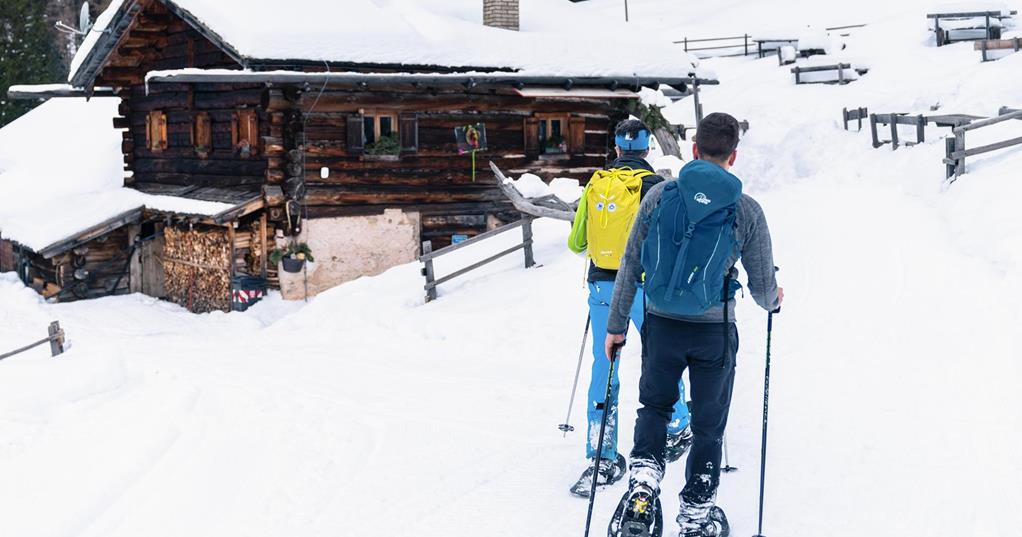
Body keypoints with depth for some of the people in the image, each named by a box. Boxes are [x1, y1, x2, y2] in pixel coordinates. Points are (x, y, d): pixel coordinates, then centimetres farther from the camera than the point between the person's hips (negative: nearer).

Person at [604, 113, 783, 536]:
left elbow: (631, 265, -2)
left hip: (662, 326, 1)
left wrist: (616, 325, 7)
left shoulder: (659, 196, -6)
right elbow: (763, 287, -2)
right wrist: (772, 300, 23)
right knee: (708, 425, 14)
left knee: (654, 405, 25)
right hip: (715, 331, -1)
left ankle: (644, 475, 8)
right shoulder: (747, 211, -8)